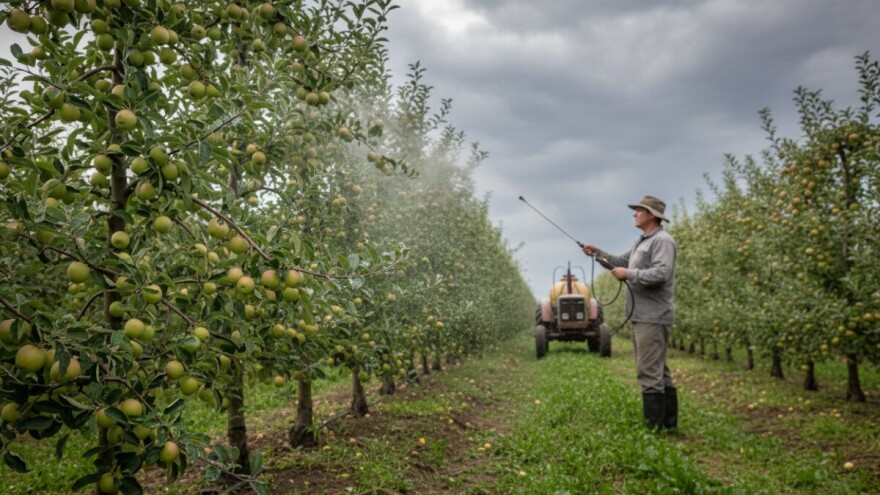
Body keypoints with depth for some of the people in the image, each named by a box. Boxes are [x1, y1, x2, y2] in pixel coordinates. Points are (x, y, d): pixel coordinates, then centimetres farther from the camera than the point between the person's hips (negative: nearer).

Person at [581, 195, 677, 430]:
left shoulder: (662, 240, -13)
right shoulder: (642, 242, 19)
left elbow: (661, 273, -25)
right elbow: (622, 262, 27)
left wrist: (628, 275, -17)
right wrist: (597, 253, 16)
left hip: (653, 317, -11)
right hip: (642, 316, 11)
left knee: (649, 372, -9)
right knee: (658, 370, 15)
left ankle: (654, 426, -5)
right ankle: (668, 421, 23)